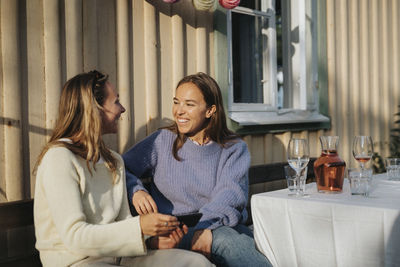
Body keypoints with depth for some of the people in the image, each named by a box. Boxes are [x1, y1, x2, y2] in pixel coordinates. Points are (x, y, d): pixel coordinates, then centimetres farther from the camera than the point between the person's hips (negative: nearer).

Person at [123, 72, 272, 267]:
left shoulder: (234, 149, 9)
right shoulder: (162, 141, 11)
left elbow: (230, 194, -8)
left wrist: (205, 227, -27)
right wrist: (135, 191, -12)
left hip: (225, 227, 2)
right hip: (175, 231, -1)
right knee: (225, 239, -35)